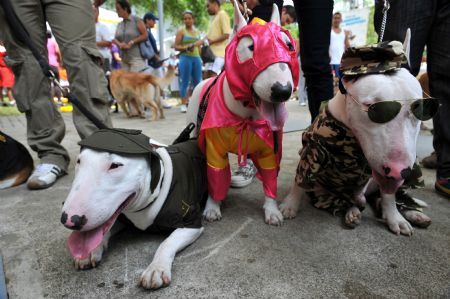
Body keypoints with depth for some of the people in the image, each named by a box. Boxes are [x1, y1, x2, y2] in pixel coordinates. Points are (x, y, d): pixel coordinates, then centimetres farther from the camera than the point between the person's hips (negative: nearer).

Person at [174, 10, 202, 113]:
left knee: (197, 82, 4)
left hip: (197, 58, 5)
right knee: (185, 82, -5)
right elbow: (176, 46, -3)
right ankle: (183, 104, -2)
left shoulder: (197, 32, 18)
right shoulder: (181, 31, 4)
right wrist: (186, 48, -18)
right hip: (185, 58, -5)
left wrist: (200, 58, 17)